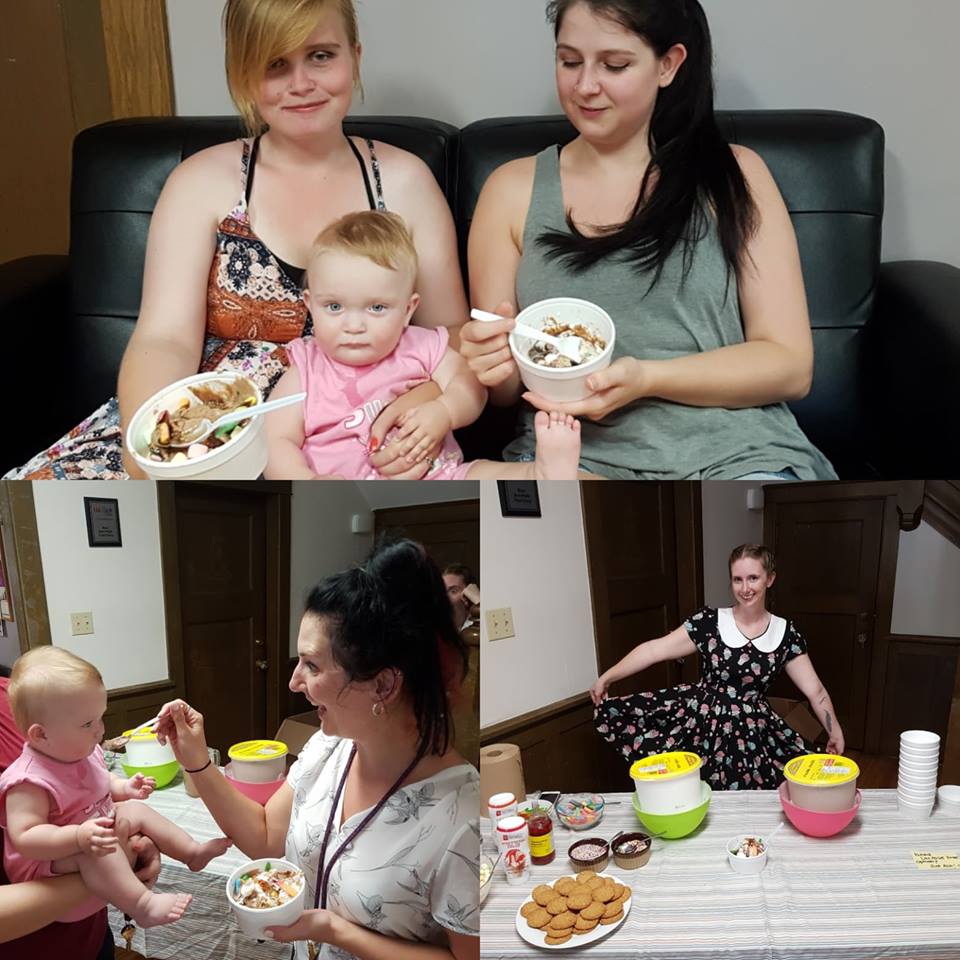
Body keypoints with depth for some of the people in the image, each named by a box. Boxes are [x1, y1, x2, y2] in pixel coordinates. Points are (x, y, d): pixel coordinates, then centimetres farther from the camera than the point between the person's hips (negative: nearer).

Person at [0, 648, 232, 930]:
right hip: (48, 863, -10)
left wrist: (125, 788, 3)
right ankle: (142, 904, -37)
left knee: (137, 811, 10)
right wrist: (79, 838, -46)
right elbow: (23, 838, -36)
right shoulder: (29, 782, -30)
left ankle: (193, 852, 18)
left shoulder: (81, 753, 0)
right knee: (98, 852, -36)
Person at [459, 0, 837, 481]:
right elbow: (501, 390, 14)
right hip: (577, 455, 1)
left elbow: (790, 364, 2)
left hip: (733, 453, 0)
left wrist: (646, 379, -13)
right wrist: (497, 365, -10)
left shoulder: (733, 175, 8)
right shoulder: (513, 189, 11)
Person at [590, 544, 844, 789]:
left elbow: (815, 690, 5)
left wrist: (836, 733, -2)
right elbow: (654, 650, -6)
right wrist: (606, 678, -7)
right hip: (700, 721, -1)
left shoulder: (785, 633, 1)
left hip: (752, 732, 1)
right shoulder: (709, 621, -5)